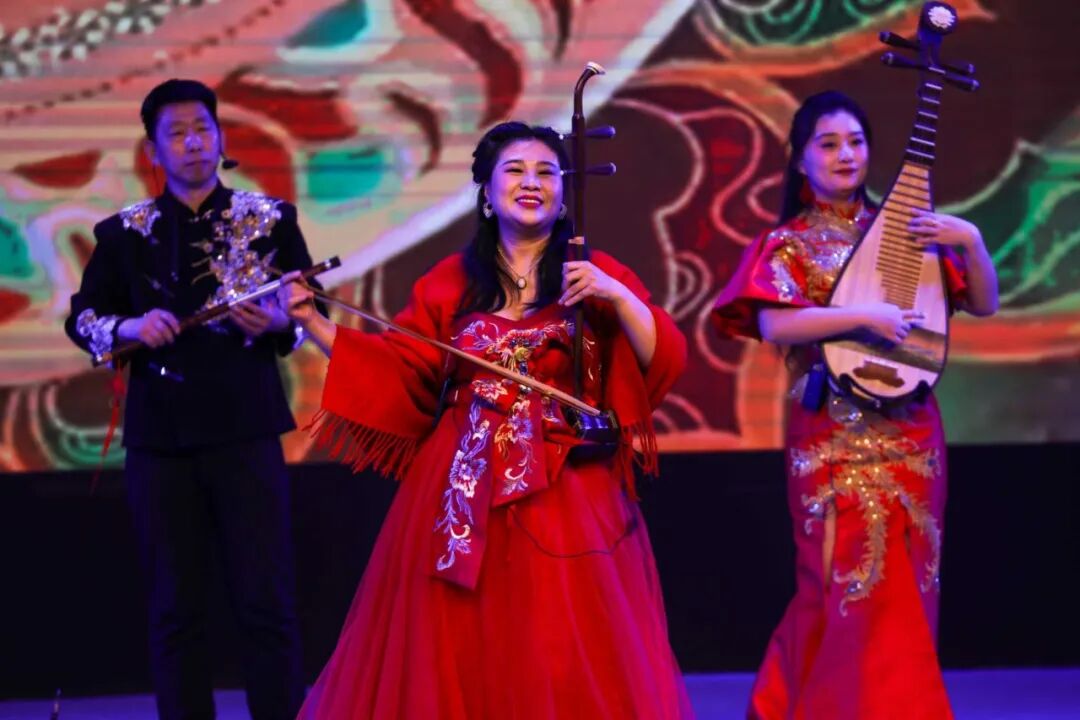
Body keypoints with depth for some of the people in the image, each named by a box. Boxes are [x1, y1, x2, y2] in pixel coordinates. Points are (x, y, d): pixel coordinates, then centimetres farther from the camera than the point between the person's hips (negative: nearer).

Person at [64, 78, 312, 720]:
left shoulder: (270, 220, 5)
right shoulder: (124, 233, 9)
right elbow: (82, 318, 12)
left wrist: (276, 323, -14)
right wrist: (130, 327, -7)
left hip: (245, 430, -2)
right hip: (160, 434, 2)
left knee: (266, 600, -4)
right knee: (176, 608, 5)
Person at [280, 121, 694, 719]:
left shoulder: (596, 274, 4)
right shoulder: (449, 282, 9)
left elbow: (664, 361, -5)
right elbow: (396, 370, 10)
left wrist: (618, 296, -20)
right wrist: (312, 323, 4)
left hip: (566, 494, -2)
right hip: (464, 490, 2)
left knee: (566, 659, -4)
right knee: (456, 653, 4)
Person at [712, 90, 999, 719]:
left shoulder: (899, 231, 9)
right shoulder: (788, 244, 0)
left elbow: (985, 304, 9)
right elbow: (773, 324, -18)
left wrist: (971, 242, -9)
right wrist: (865, 316, -26)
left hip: (909, 428, 4)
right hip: (835, 436, -4)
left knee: (908, 592, 6)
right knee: (858, 592, -7)